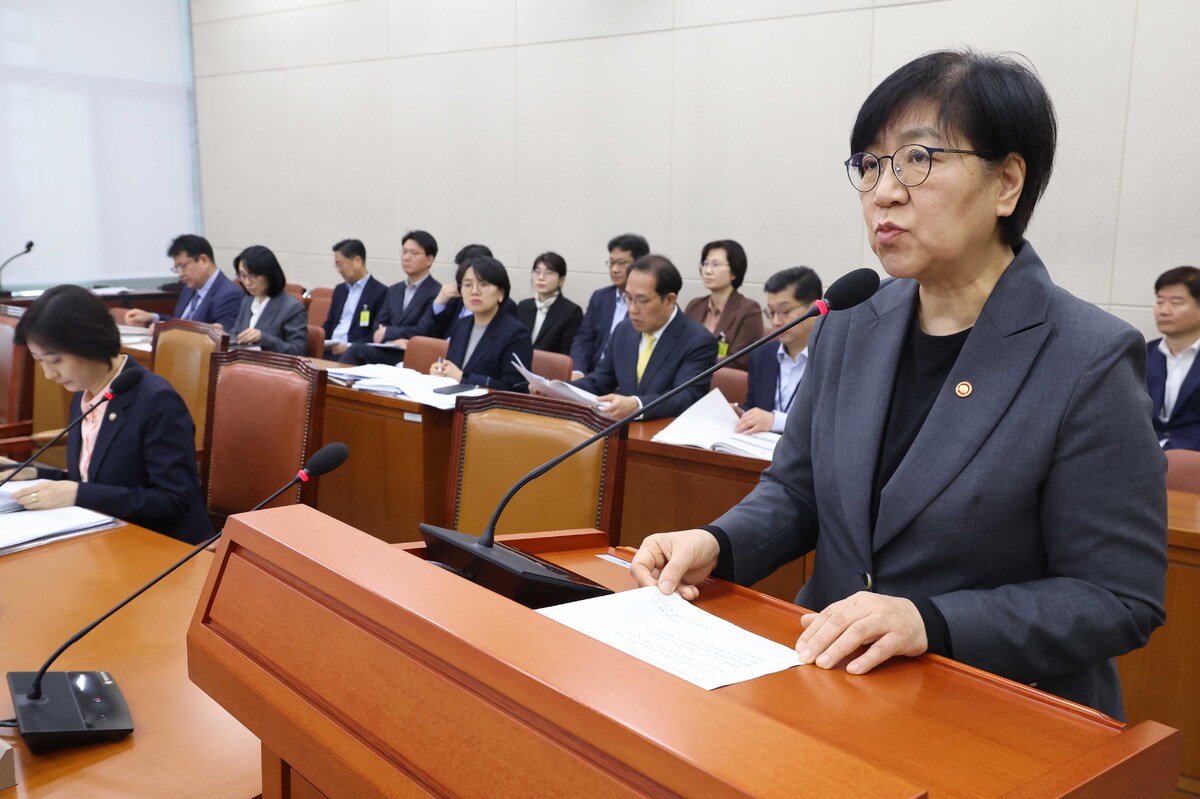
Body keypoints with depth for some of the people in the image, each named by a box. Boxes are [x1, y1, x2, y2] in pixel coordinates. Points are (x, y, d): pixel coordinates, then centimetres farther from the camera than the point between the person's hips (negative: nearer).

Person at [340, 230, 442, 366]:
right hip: (388, 351, 6)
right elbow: (379, 326, 13)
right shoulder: (394, 290, 21)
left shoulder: (437, 293, -3)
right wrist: (392, 339, -9)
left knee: (357, 350, -27)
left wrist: (388, 332, -6)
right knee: (357, 349, -24)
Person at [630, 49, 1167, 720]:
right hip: (833, 677, 6)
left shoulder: (1091, 363, -12)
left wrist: (929, 621, -23)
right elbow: (795, 490, 12)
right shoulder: (849, 330, 5)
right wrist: (717, 545, -9)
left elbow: (1120, 597, -11)